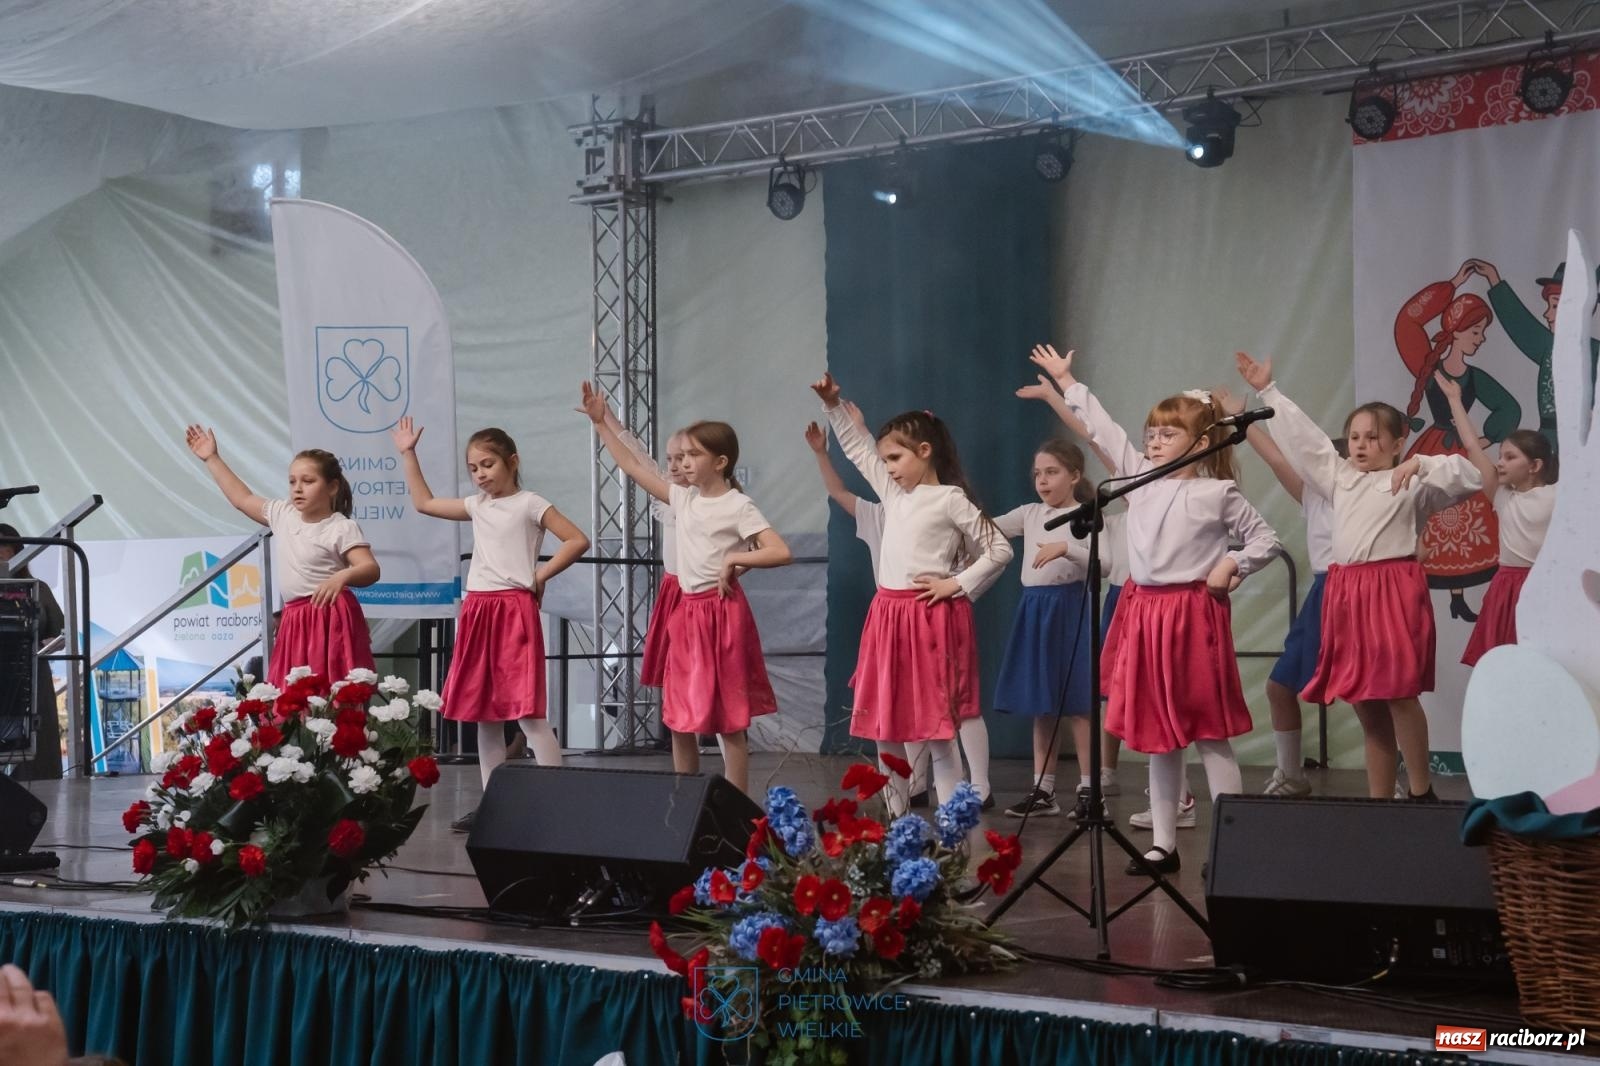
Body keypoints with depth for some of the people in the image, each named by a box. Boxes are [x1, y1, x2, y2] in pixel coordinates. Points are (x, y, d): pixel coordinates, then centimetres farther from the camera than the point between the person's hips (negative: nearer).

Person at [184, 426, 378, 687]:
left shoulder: (342, 528, -9)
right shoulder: (283, 515, 11)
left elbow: (371, 569, -19)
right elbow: (242, 499, 24)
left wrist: (342, 576, -40)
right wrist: (212, 459, 25)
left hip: (330, 620, -7)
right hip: (294, 619, 7)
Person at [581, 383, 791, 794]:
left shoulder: (738, 506, -10)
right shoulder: (684, 499, 9)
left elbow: (781, 552, -18)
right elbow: (632, 467, 14)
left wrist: (734, 560, -18)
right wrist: (601, 424, 13)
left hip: (722, 613, -7)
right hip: (687, 611, 7)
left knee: (730, 720, -2)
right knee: (680, 720, 10)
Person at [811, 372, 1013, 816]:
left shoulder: (950, 500, -7)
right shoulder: (893, 493, 12)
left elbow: (1000, 550, -6)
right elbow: (859, 450, 24)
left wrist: (957, 585, -10)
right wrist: (833, 406, 16)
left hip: (931, 617, -7)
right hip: (887, 616, 7)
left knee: (937, 727, -6)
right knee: (884, 726, 10)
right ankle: (896, 816, 20)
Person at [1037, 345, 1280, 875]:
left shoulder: (1217, 493, -4)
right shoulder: (1141, 477, 9)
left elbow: (1265, 539, 3)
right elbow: (1105, 431, 17)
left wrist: (1230, 567, -10)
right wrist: (1068, 383, 22)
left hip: (1192, 615, -6)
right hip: (1144, 613, 6)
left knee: (1210, 733, -4)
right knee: (1157, 734, 10)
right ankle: (1163, 844, 16)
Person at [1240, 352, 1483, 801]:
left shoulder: (1412, 484, 0)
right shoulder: (1341, 478, 18)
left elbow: (1468, 478, -11)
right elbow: (1301, 436, 21)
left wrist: (1420, 463, -21)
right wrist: (1268, 391, 22)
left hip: (1393, 591, -6)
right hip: (1346, 593, 7)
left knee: (1399, 694, -13)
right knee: (1365, 704, 8)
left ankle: (1421, 790, -2)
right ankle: (1379, 797, 14)